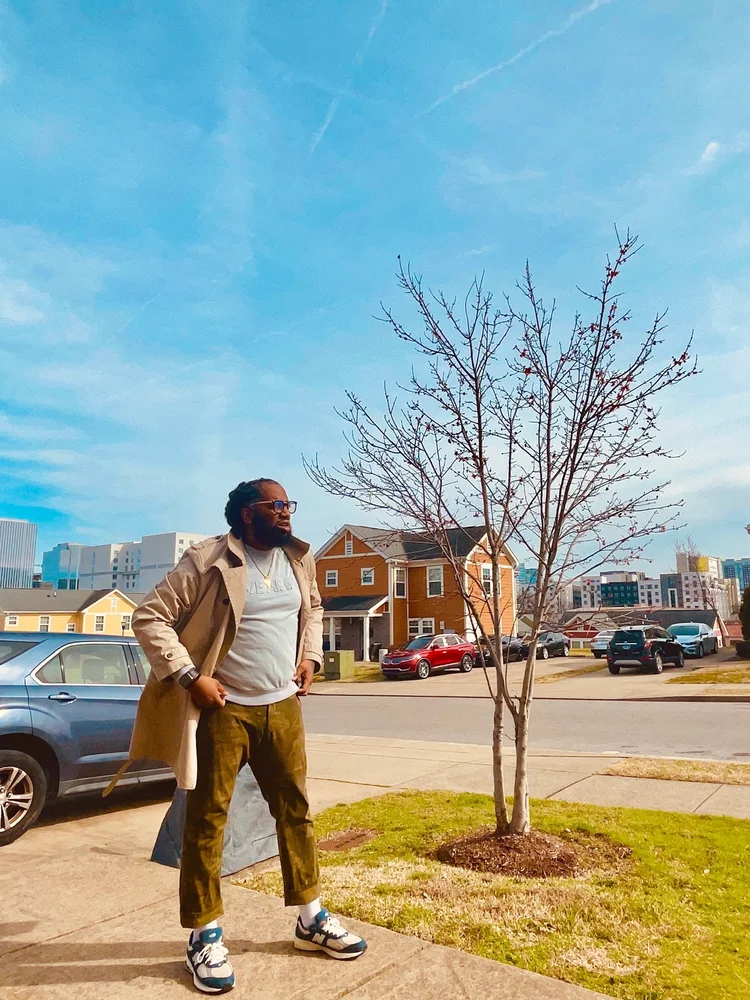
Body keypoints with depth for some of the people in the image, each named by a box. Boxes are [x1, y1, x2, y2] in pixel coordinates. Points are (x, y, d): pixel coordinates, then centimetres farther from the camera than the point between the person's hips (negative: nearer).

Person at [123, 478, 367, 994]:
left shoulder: (299, 559, 5)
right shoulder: (207, 560, -14)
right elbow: (149, 617, -11)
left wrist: (310, 657, 8)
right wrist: (190, 676, -17)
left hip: (283, 707, 5)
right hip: (223, 710, -5)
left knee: (296, 811, 13)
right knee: (207, 820, 6)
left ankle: (311, 918, 30)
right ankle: (205, 935, 23)